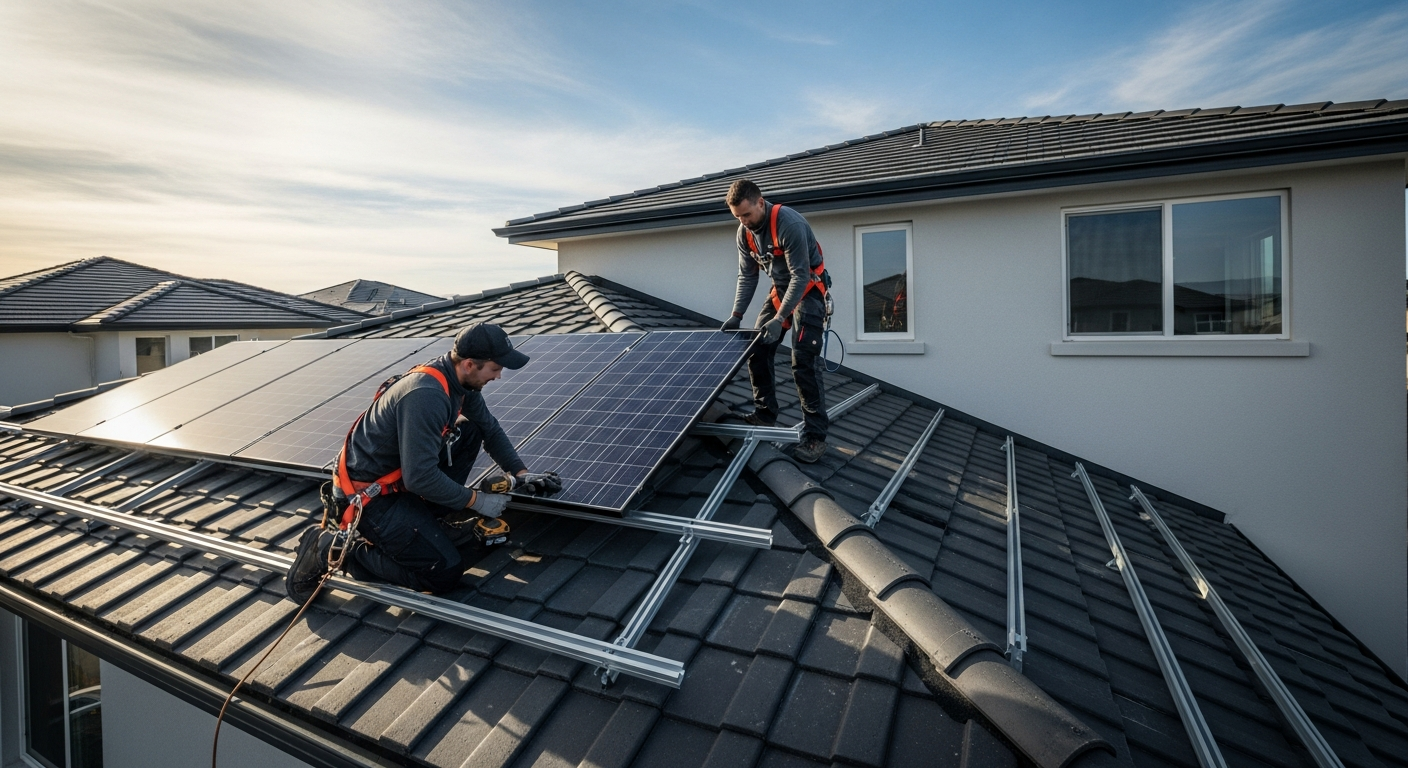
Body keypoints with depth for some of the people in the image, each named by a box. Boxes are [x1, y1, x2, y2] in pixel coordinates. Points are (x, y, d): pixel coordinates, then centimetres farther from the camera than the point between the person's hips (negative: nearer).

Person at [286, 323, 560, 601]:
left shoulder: (460, 379, -3)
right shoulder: (426, 396, -31)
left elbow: (491, 429, 9)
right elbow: (420, 477, -30)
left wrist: (521, 474, 0)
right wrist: (476, 500, -18)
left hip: (400, 474, 9)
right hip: (369, 495, -9)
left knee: (471, 431, 0)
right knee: (445, 572, -8)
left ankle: (431, 516, 7)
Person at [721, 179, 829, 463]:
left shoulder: (789, 224, -27)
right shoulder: (745, 232, -3)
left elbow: (800, 276, -27)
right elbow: (747, 276, 4)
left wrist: (779, 318, -32)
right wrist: (736, 315, -3)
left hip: (807, 290, -8)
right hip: (779, 290, 8)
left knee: (803, 363, -16)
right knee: (757, 352, 4)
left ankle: (815, 437, -12)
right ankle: (765, 414, 19)